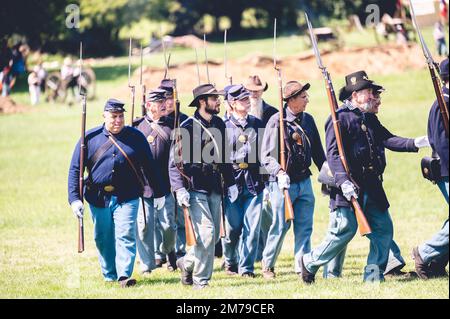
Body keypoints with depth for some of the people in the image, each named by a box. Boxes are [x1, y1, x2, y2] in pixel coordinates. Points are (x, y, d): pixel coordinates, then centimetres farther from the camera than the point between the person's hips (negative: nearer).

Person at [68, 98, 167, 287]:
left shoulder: (136, 137, 3)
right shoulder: (90, 138, 0)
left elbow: (150, 166, 11)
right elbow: (75, 169, 0)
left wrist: (159, 193, 13)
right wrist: (75, 199, -9)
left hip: (127, 198, -1)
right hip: (98, 199, 1)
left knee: (126, 235, -13)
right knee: (103, 238, 10)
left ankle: (124, 275, -15)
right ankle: (109, 275, 25)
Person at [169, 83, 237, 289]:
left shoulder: (219, 125, 10)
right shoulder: (187, 127, -10)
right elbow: (175, 161, -10)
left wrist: (231, 183, 16)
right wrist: (180, 189, -17)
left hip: (214, 189, 7)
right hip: (194, 189, -7)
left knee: (214, 236, 9)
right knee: (206, 232, -13)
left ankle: (187, 263, 30)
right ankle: (201, 280, -2)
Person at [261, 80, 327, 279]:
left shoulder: (308, 120, 8)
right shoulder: (277, 121, -10)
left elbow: (317, 151, 17)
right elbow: (266, 156, -12)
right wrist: (279, 173, -26)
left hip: (304, 181, 5)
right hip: (283, 182, -5)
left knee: (305, 226, 4)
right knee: (280, 226, 0)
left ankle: (303, 267, 9)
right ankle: (268, 265, 17)